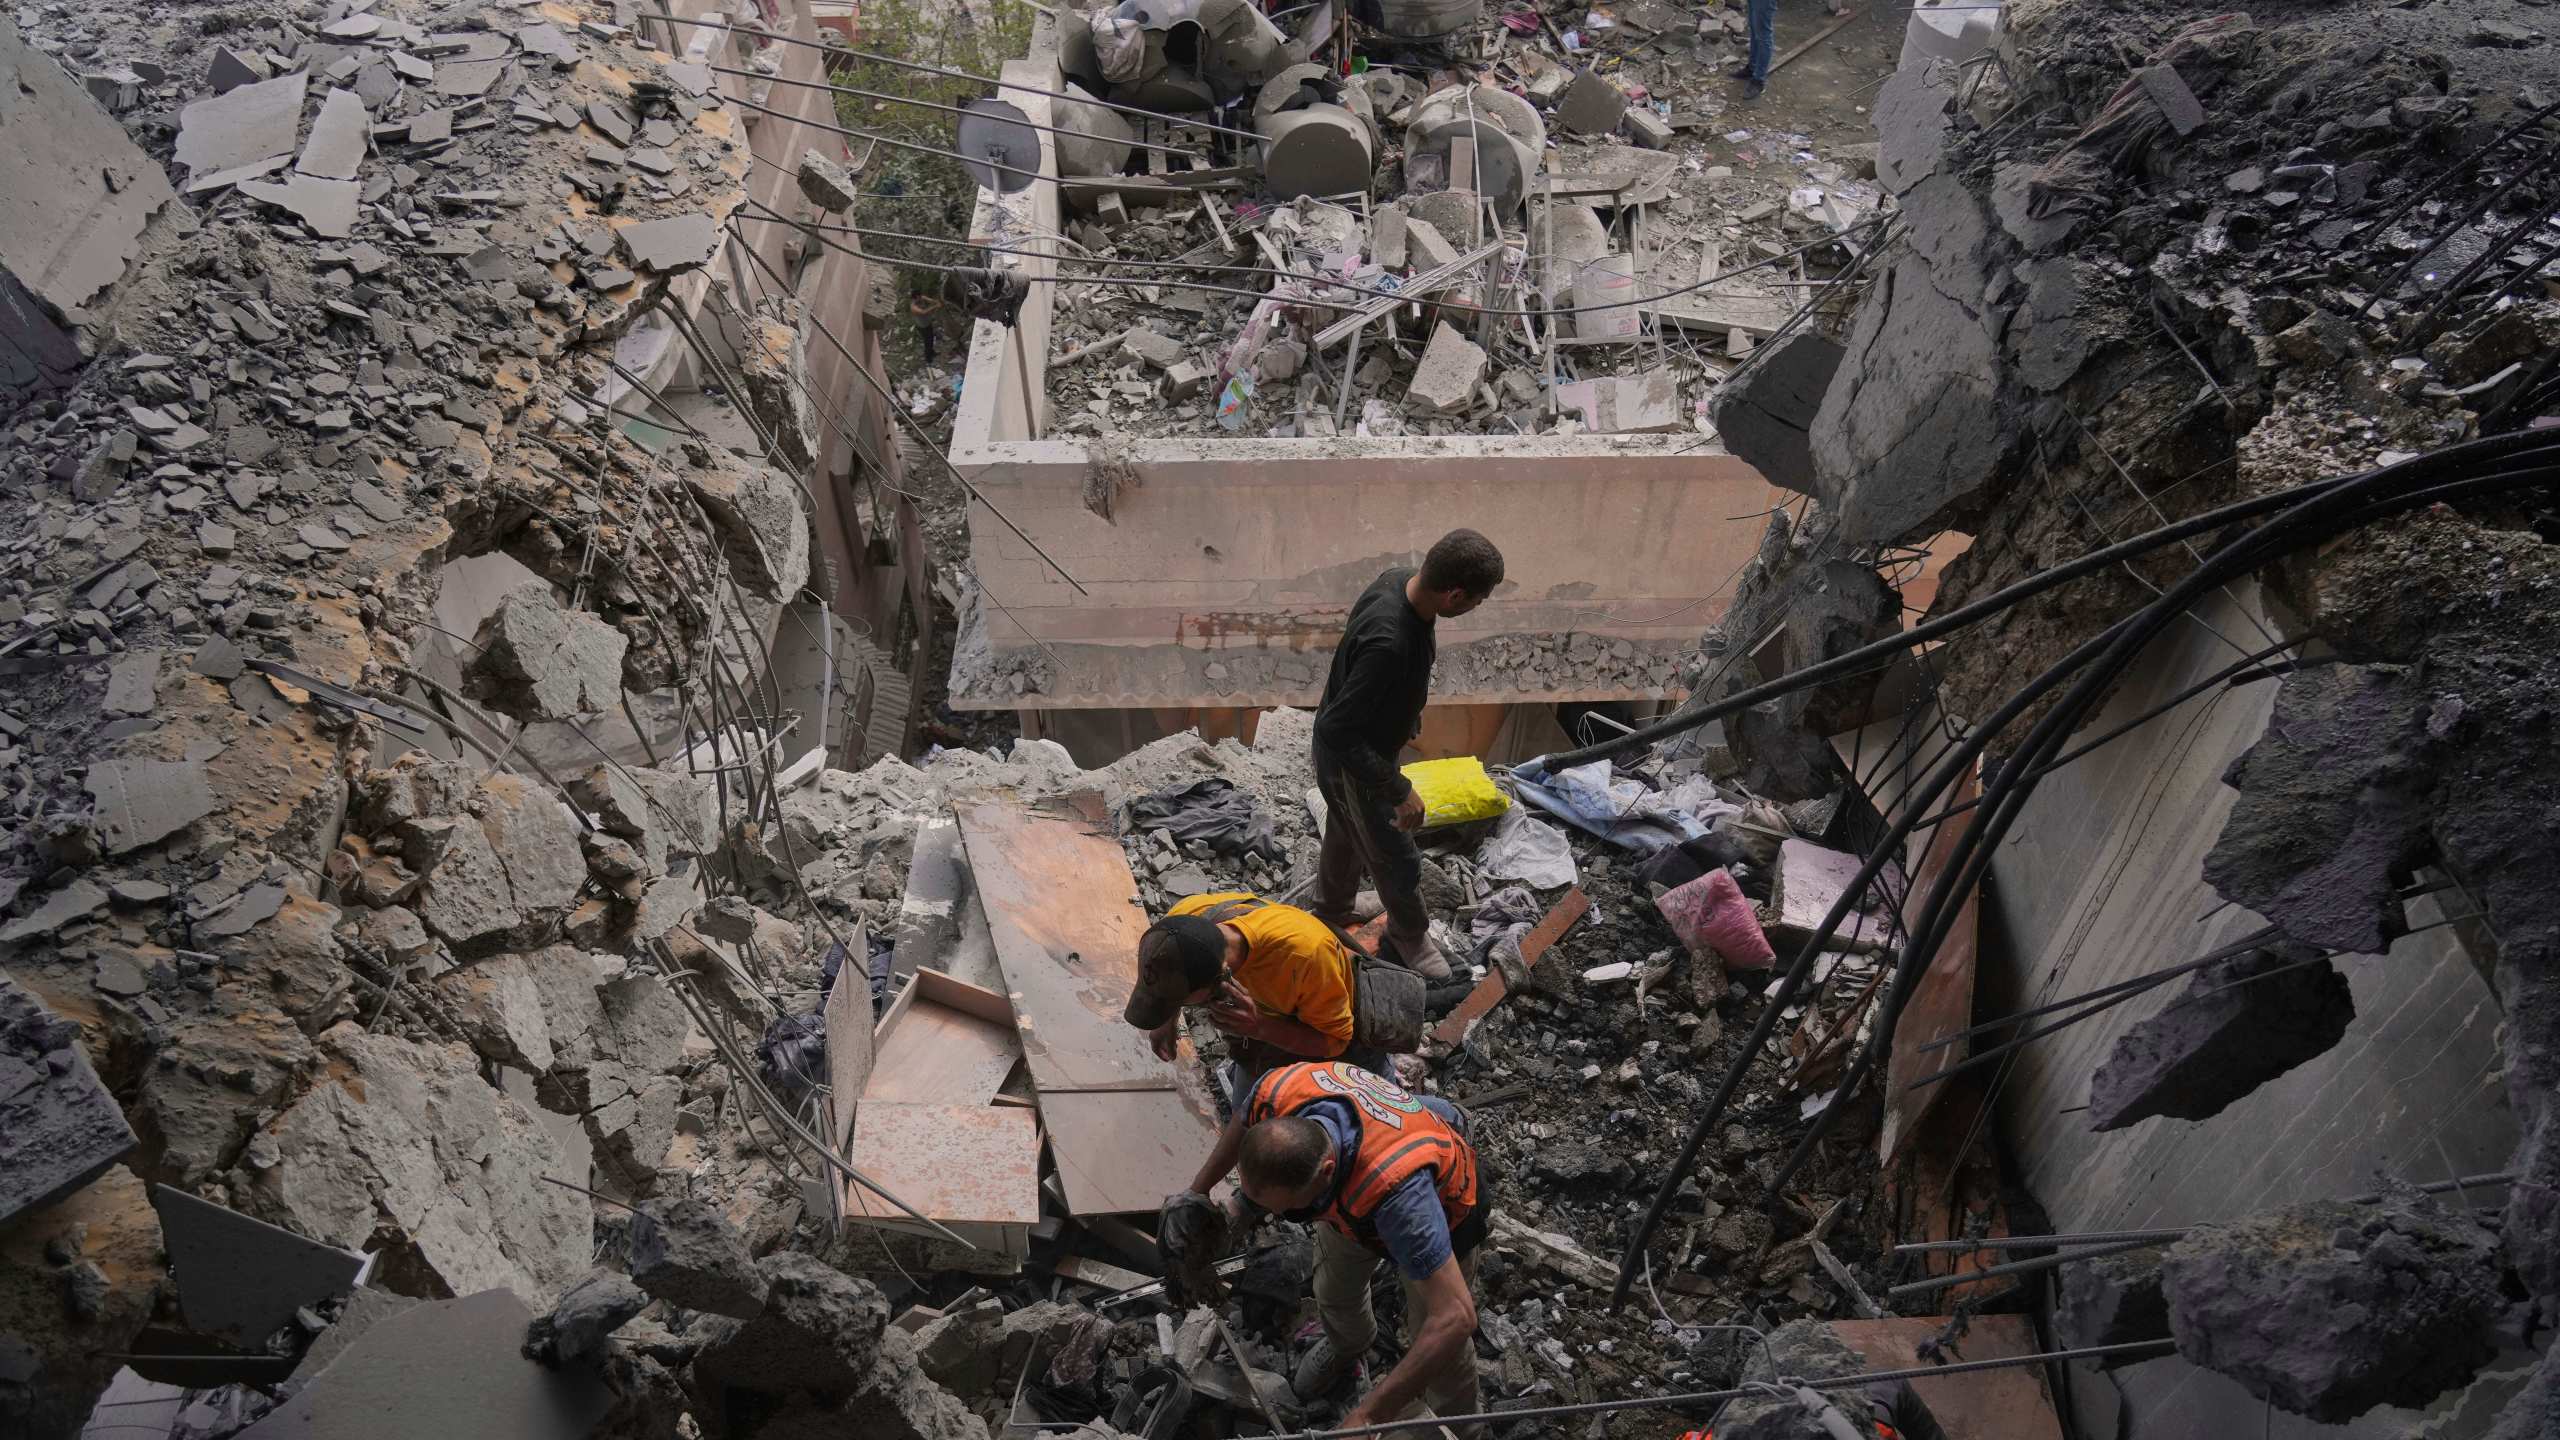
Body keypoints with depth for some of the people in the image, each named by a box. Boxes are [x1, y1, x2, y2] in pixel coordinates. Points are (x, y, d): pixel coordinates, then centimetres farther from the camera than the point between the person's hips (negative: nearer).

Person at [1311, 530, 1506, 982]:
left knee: (1346, 834, 32)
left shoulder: (1398, 581, -16)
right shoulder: (1388, 644, -44)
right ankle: (1410, 938, 44)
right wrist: (1399, 790, -30)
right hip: (1352, 763, -8)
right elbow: (1338, 732, -38)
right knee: (1397, 860, 16)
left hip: (1356, 743, 8)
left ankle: (1331, 918, 57)